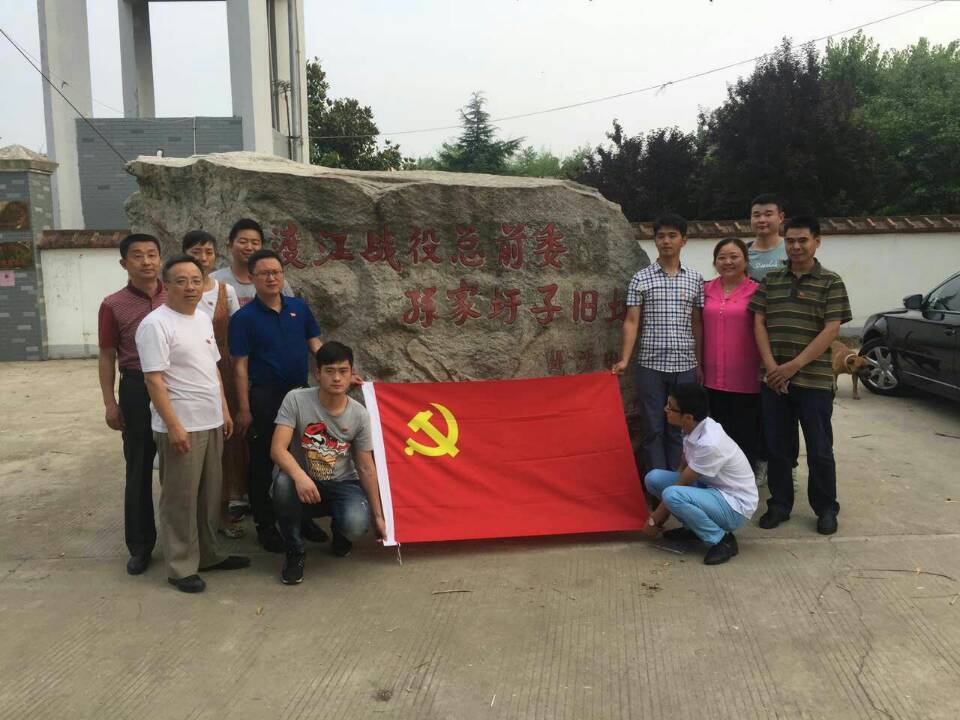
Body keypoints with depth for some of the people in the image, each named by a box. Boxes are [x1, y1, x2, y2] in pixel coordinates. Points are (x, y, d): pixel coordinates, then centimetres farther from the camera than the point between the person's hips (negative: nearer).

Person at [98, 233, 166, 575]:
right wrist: (110, 403, -4)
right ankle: (140, 544, 17)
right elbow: (107, 357, 1)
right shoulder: (113, 305, -3)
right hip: (137, 390, -2)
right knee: (139, 469, 6)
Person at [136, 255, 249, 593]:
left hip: (211, 423, 8)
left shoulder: (203, 319, 12)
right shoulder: (156, 324, -14)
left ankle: (207, 554, 30)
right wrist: (174, 426, -21)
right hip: (180, 427, -8)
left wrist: (224, 410, 17)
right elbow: (154, 379, -18)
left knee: (209, 495, 17)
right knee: (180, 500, 2)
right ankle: (181, 567, 13)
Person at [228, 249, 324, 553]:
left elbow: (316, 344, 8)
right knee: (263, 463, 6)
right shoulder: (244, 317, -9)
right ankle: (265, 525, 20)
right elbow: (240, 366, -9)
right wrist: (244, 409, -11)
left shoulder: (299, 307, 3)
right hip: (264, 398, -4)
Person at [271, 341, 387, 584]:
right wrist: (300, 476, -42)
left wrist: (378, 515, 0)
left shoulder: (359, 414, -7)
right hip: (304, 482, -1)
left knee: (356, 524, -30)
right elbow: (277, 449, -22)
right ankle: (294, 552, -9)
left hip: (342, 484, 1)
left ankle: (339, 532, 14)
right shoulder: (295, 400, -14)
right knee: (283, 483, -36)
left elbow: (366, 468, -1)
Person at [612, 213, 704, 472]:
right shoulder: (641, 279, 2)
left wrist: (699, 364, 8)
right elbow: (632, 321, -1)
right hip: (651, 365, -1)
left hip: (685, 366, 2)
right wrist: (624, 359, -11)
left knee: (679, 429, 8)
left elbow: (697, 324, 9)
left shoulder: (695, 279, 8)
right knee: (653, 428, 3)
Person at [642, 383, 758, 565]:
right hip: (711, 488, 8)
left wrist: (654, 521, -9)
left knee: (672, 495, -31)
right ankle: (693, 526, 10)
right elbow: (683, 469, 8)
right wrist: (661, 514, 8)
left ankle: (722, 540, -12)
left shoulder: (710, 443, -32)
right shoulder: (693, 427, -6)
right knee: (653, 478, -6)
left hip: (734, 505, -8)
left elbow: (682, 484, -22)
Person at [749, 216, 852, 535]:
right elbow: (759, 323, 5)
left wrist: (794, 366, -14)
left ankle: (826, 508, 21)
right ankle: (779, 504, 23)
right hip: (773, 380, 3)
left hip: (814, 380, -3)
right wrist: (771, 366, -8)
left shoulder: (831, 282, -1)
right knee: (777, 448, 10)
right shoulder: (770, 280, 9)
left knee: (819, 449, 5)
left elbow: (831, 330, -8)